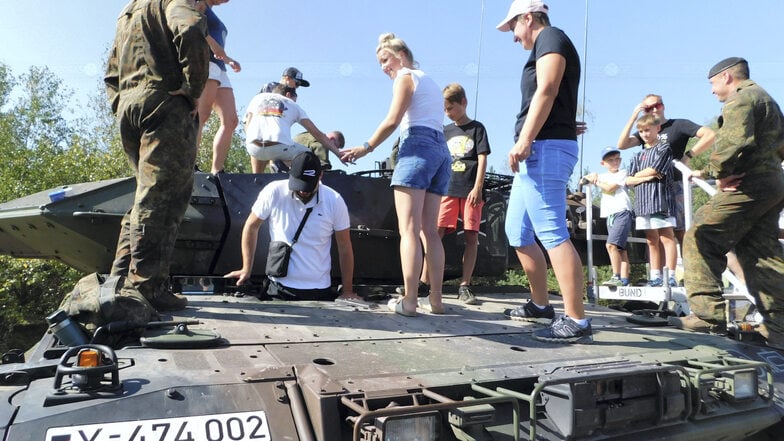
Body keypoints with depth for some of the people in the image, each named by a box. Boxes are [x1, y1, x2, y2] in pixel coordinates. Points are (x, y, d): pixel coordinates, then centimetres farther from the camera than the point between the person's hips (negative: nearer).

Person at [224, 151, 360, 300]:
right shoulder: (273, 192, -9)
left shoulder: (335, 201, -6)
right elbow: (251, 226, 6)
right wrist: (247, 269, 6)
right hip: (279, 288, 0)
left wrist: (347, 291, 0)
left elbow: (345, 248, 0)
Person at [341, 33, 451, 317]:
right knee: (430, 231, 6)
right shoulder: (430, 82, 29)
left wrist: (365, 148, 0)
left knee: (409, 230, -12)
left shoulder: (406, 76, 5)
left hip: (418, 147, -8)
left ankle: (409, 301, -16)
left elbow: (392, 121, -7)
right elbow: (433, 119, 19)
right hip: (441, 151, 8)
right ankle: (435, 299, 4)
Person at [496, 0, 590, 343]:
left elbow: (546, 92, -16)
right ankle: (540, 304, 23)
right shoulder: (545, 47, 27)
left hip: (546, 148, -10)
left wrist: (523, 141, -24)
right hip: (537, 152, 10)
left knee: (553, 235, -15)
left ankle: (576, 322, -13)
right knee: (518, 232, 13)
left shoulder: (550, 38, 0)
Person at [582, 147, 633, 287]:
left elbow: (610, 188, -9)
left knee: (611, 244, -20)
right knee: (620, 248, 5)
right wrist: (592, 176, 1)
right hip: (610, 215, 7)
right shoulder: (603, 176, 21)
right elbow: (583, 180, 20)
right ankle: (624, 279, 4)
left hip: (622, 212, -7)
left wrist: (595, 182, 3)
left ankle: (617, 277, -20)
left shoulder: (622, 173, 3)